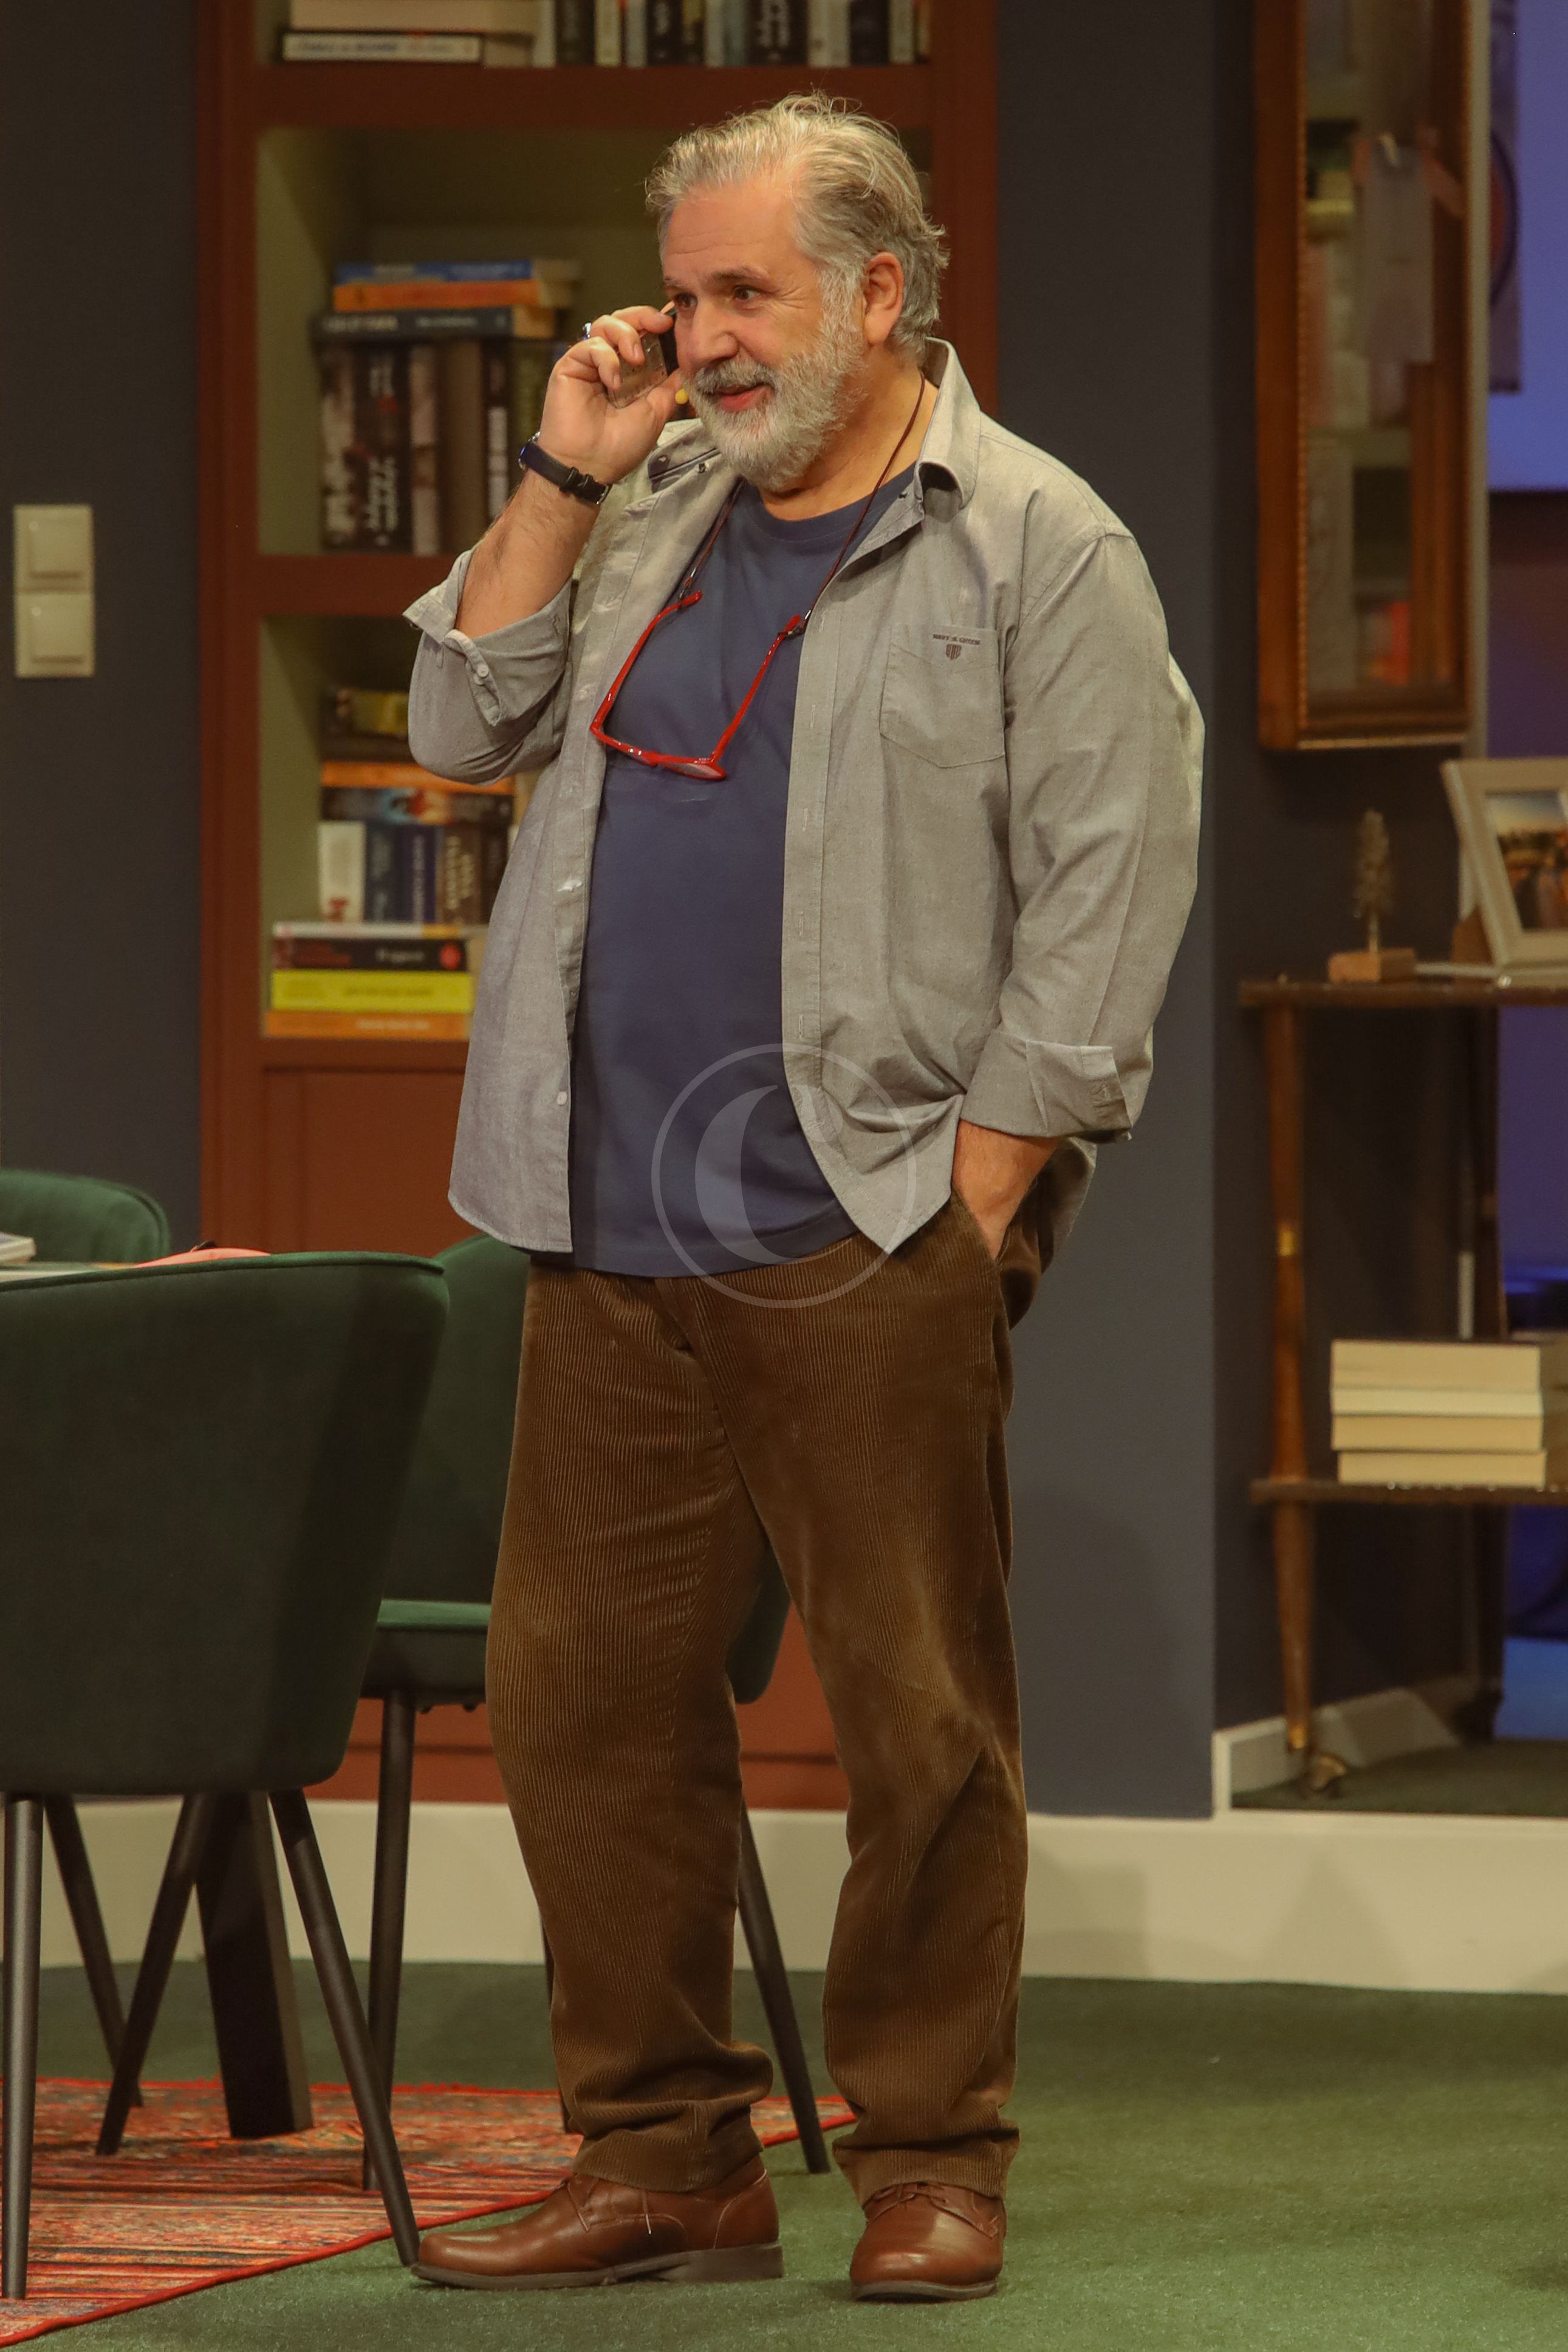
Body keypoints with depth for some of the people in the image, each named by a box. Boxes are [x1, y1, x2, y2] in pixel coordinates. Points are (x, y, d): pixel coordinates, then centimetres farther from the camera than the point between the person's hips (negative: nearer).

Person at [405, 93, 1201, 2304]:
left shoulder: (1033, 546, -1)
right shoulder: (657, 511, 18)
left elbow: (1105, 892, -6)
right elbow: (465, 725, 13)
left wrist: (976, 1190, -11)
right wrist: (565, 481, 4)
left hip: (869, 1235, -6)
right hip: (619, 1240, 6)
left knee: (919, 1713, -3)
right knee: (585, 1693, 5)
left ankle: (931, 2162, 8)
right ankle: (665, 2157, 14)